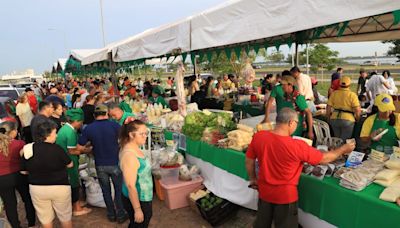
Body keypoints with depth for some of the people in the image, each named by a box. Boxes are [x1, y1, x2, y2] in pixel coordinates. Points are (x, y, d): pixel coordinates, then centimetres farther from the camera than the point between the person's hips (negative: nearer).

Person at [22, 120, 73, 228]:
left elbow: (27, 169, 4)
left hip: (36, 188, 4)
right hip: (59, 187, -4)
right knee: (65, 216, 17)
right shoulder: (56, 148, -20)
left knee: (45, 217, 22)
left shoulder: (27, 149, -7)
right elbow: (70, 164, -8)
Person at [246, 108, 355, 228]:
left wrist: (253, 179, 13)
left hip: (264, 192, 4)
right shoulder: (297, 146, -26)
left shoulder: (258, 137, -16)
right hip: (285, 196, -3)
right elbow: (324, 159, -11)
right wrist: (344, 149, 6)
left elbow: (249, 161, -4)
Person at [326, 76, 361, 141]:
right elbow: (357, 110, -10)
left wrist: (328, 119, 14)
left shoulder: (334, 93, 4)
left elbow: (328, 107, 2)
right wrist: (357, 119, 8)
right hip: (348, 120, -3)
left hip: (334, 119, 3)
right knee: (344, 141, 4)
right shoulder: (352, 95, -5)